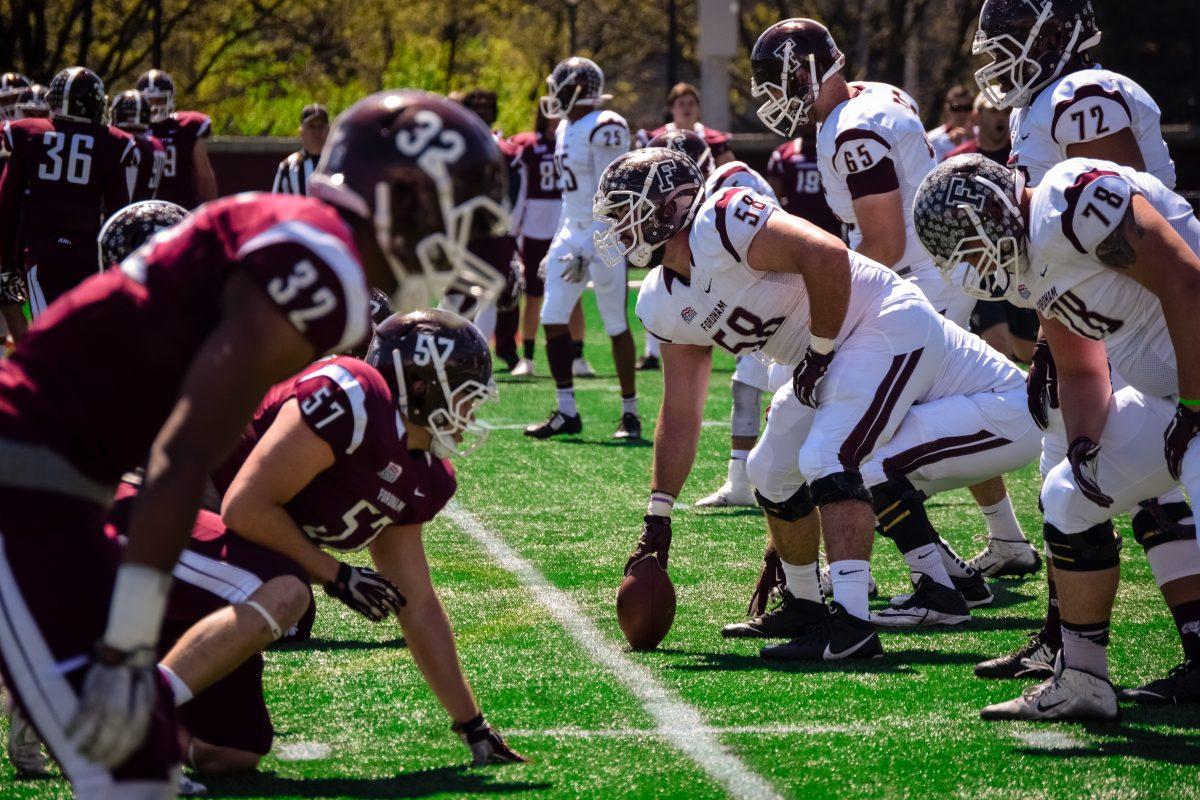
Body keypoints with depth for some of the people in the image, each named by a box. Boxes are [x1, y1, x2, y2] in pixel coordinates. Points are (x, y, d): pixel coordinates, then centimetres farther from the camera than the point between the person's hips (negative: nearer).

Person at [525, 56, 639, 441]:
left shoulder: (604, 129, -15)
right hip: (572, 232, 9)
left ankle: (630, 413, 8)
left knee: (616, 327, -2)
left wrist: (588, 251, -23)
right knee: (553, 319, 3)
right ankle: (566, 413, 8)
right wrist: (559, 245, 21)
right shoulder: (567, 128, 13)